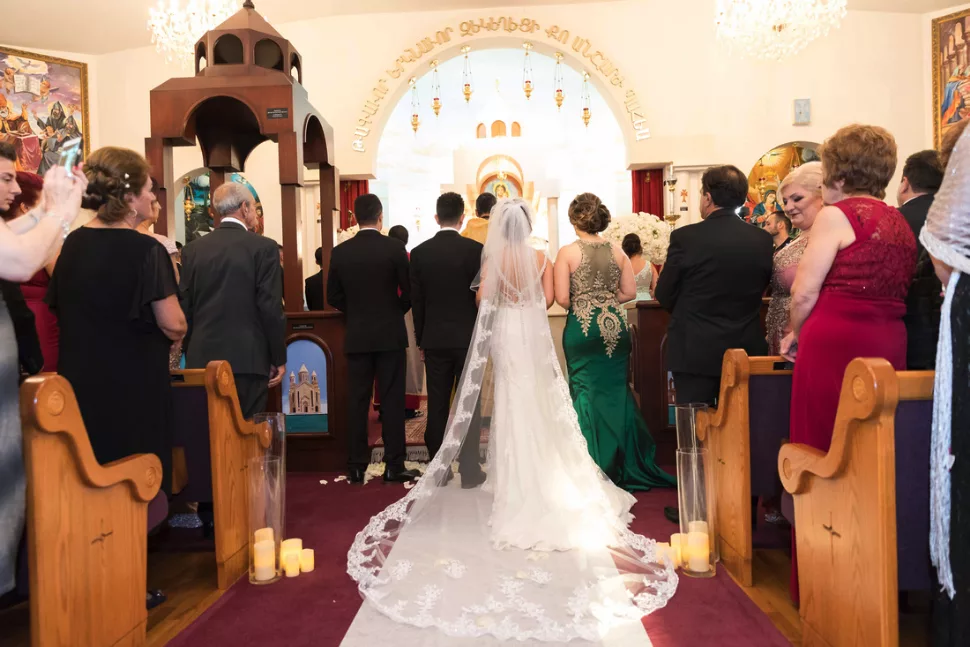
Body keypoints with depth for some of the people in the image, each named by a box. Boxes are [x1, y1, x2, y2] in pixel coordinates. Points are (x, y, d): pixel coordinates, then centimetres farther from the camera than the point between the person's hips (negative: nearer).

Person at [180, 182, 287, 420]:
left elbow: (185, 307, 7)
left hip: (202, 358, 4)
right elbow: (271, 308, -10)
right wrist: (279, 358, -1)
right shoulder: (263, 247, -6)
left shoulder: (192, 250, 7)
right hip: (248, 359, -4)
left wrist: (191, 355, 16)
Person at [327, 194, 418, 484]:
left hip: (356, 336, 3)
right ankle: (394, 466, 6)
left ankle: (357, 466, 13)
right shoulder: (394, 247, -8)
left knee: (357, 401, 8)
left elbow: (333, 296, 4)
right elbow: (409, 290, -5)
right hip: (390, 334, -2)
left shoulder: (340, 251, 0)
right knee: (392, 400, 2)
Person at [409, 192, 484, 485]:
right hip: (468, 337, -2)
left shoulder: (419, 252, 0)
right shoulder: (475, 249, -7)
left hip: (434, 339, 2)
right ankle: (469, 471, 9)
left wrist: (421, 339, 12)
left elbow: (416, 301, 4)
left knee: (437, 406, 9)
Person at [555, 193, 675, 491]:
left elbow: (562, 298, -10)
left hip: (582, 328, -3)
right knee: (617, 390, 13)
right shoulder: (617, 251, 3)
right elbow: (630, 291, 4)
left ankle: (596, 464, 14)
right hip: (615, 326, 3)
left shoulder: (567, 253, -7)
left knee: (586, 393, 7)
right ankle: (625, 462, 23)